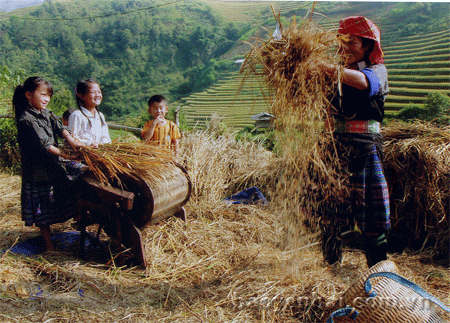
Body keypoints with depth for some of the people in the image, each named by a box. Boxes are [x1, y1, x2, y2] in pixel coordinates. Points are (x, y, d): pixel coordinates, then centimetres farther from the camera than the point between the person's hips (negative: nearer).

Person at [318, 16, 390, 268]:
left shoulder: (377, 70, 1)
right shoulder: (341, 74, 16)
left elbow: (364, 81, -24)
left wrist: (332, 69, -39)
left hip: (364, 146, -4)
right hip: (335, 144, 4)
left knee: (370, 205, 0)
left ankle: (379, 264, 16)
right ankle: (332, 260, 19)